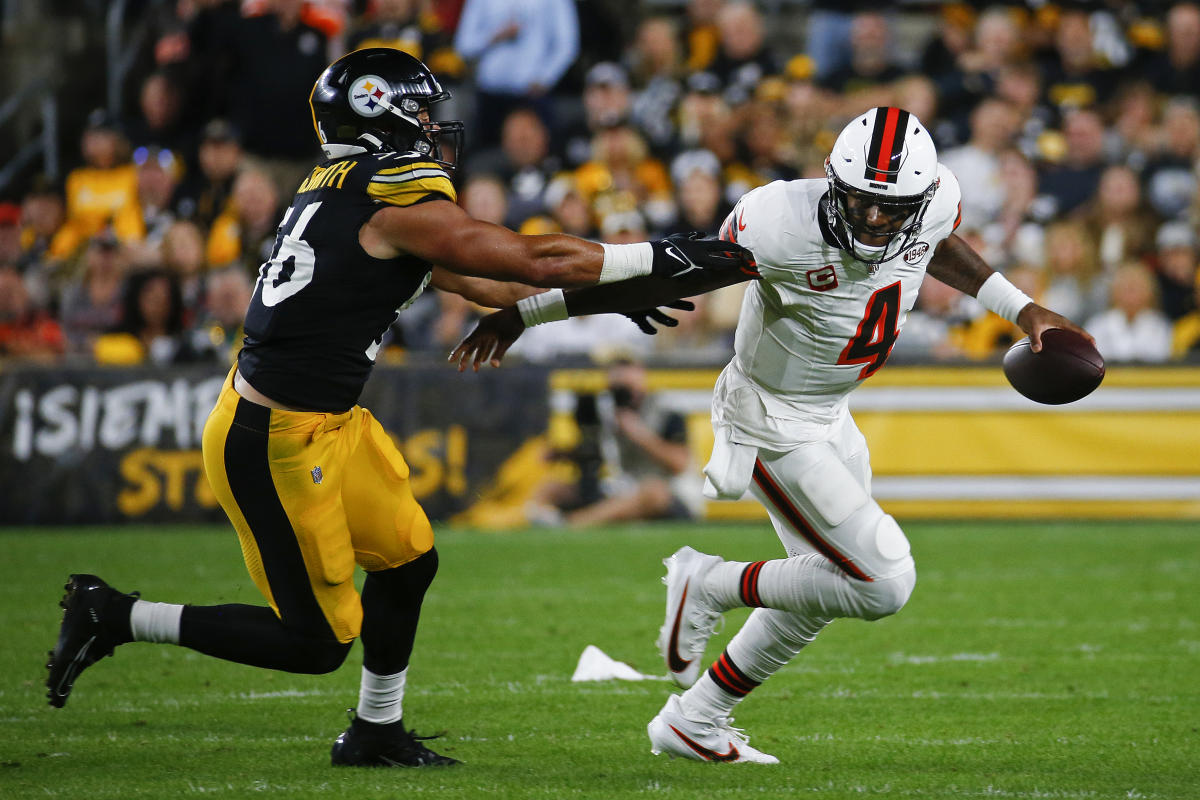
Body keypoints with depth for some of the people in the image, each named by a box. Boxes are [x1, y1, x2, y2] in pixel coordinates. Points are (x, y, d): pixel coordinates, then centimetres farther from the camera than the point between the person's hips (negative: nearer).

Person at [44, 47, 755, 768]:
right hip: (274, 445, -10)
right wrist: (656, 260, -3)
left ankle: (377, 734, 33)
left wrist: (597, 300, 21)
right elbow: (535, 260, -14)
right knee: (317, 642, 1)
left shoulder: (341, 190, 10)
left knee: (408, 559, 18)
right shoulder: (401, 204, -18)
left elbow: (465, 279, 19)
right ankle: (117, 617, 5)